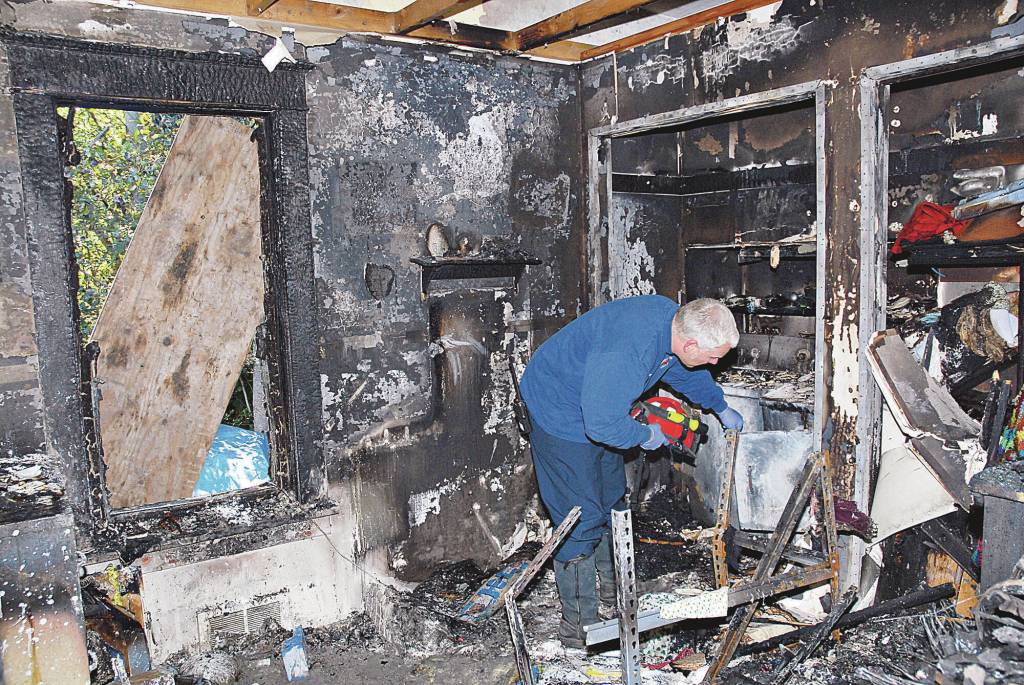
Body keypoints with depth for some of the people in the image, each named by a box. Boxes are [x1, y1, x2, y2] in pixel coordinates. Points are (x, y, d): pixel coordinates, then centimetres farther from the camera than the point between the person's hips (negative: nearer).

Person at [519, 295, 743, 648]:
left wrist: (721, 408, 24)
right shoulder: (627, 352, -40)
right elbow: (603, 424, -36)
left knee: (610, 502, 19)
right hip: (559, 411, -9)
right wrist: (646, 435, -18)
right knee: (582, 519, -6)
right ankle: (578, 626, 8)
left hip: (600, 410, 9)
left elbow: (686, 372, 13)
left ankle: (611, 590, 39)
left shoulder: (674, 318, -10)